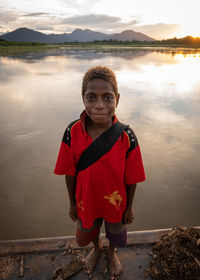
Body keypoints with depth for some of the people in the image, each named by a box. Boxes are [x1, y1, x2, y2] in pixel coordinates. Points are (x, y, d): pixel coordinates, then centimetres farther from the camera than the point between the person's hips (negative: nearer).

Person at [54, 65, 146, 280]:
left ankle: (112, 253, 66)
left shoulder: (127, 137, -27)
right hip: (86, 201, 2)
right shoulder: (72, 133, -24)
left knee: (115, 233, 29)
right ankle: (96, 248, 68)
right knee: (87, 231, 31)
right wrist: (72, 203, 0)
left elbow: (131, 178, -14)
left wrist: (129, 207, -3)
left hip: (115, 202, -1)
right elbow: (70, 173, -11)